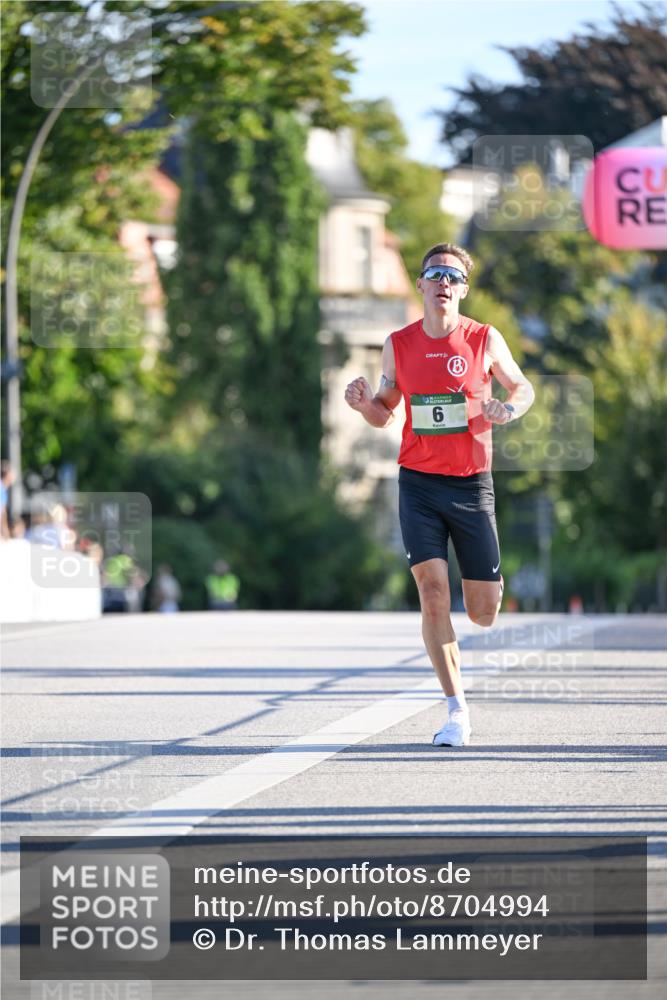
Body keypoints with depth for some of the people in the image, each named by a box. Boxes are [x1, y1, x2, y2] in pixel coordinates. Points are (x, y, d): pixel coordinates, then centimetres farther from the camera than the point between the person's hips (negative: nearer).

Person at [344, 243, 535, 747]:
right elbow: (384, 413, 14)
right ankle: (457, 709, -9)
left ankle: (491, 583, 43)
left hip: (472, 485, 0)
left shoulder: (486, 340, -2)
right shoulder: (399, 345, 3)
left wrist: (508, 409, -11)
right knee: (433, 590, -15)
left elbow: (524, 388, 12)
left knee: (483, 612, 2)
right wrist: (364, 403, -9)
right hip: (419, 483, 1)